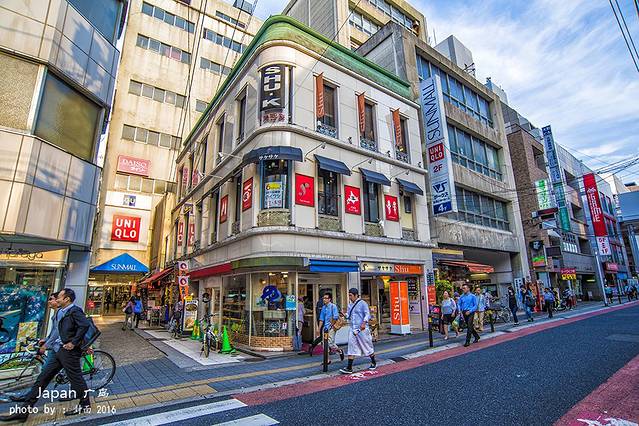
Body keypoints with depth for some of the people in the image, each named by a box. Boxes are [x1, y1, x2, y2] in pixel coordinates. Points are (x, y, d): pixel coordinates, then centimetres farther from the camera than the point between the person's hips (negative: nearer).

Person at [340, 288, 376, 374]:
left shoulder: (362, 303, -9)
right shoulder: (350, 305, 12)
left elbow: (367, 314, -15)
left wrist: (364, 323, -30)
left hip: (362, 329, -6)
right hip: (353, 329, 6)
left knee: (367, 346, 10)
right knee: (351, 348, 1)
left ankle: (373, 363, 31)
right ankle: (349, 368, 4)